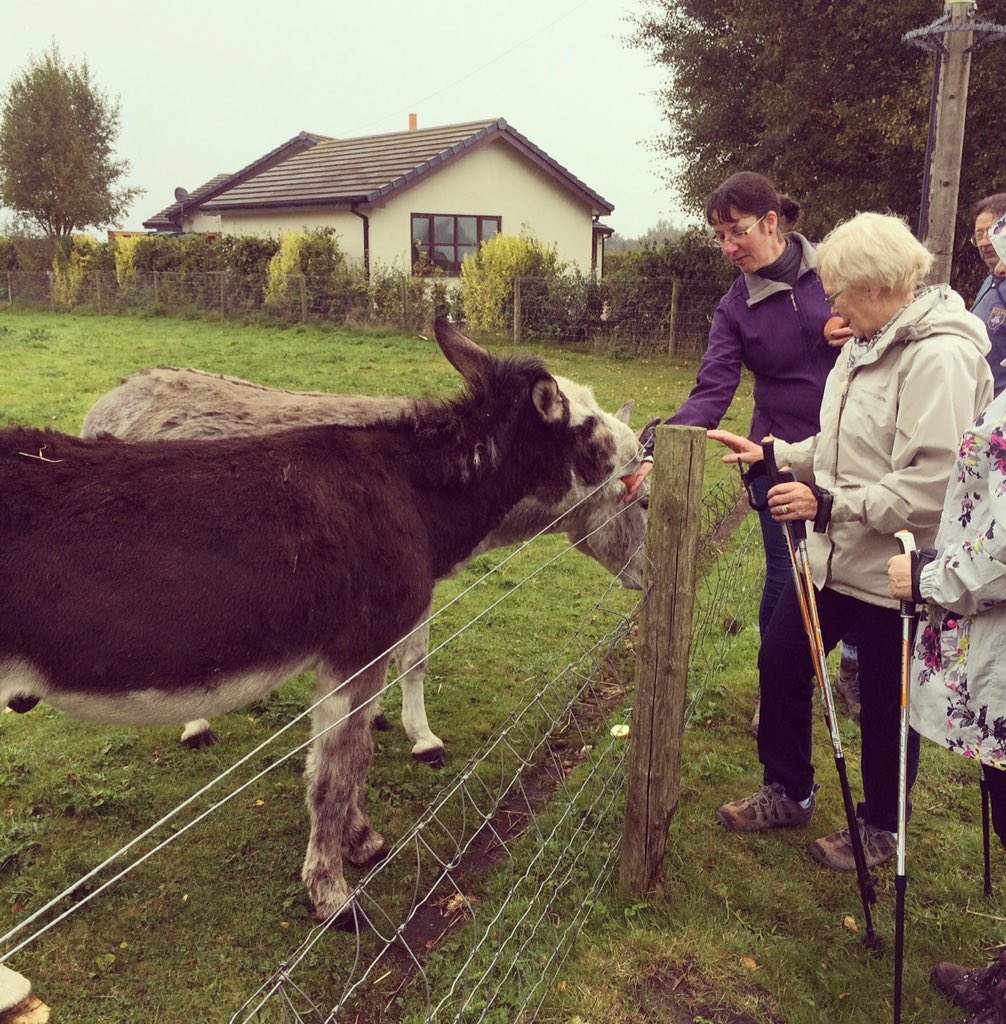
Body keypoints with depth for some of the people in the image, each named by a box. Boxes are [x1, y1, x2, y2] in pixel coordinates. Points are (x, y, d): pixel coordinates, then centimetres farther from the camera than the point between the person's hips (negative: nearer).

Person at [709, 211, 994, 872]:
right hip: (835, 556, 9)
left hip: (895, 572, -9)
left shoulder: (941, 356, -22)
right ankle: (789, 793, 39)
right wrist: (772, 454, 7)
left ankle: (881, 828, 37)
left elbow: (936, 480, -29)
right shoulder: (869, 344, 7)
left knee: (886, 705, 11)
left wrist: (830, 503, -27)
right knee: (782, 661, 16)